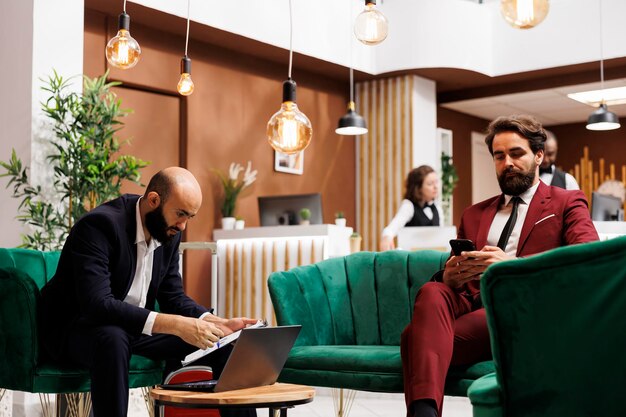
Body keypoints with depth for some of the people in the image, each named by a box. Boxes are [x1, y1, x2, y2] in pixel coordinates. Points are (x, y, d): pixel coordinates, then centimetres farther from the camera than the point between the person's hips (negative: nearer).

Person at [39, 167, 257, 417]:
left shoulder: (169, 231, -1)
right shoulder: (98, 225, -25)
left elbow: (173, 298, 5)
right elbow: (97, 304, -35)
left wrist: (219, 324, -13)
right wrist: (175, 325, -41)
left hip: (135, 325, 7)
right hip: (75, 328, -7)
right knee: (114, 339, -41)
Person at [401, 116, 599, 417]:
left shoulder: (567, 203, 15)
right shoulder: (474, 215, 30)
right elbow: (450, 278, 26)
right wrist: (449, 277, -3)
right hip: (470, 303, 4)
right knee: (431, 292, -34)